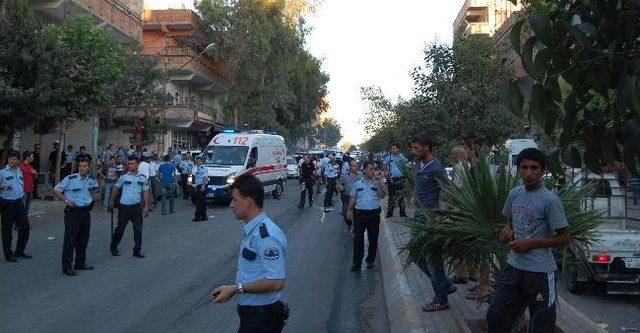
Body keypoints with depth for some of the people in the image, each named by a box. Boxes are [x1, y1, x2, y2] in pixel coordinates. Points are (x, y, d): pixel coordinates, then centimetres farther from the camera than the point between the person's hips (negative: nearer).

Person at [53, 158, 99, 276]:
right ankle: (66, 267, 5)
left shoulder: (91, 180, 7)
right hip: (73, 212, -6)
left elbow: (96, 186, 30)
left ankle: (80, 263, 26)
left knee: (83, 239, 13)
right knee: (70, 240, -3)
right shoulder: (70, 179, -10)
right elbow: (56, 190, -8)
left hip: (86, 212, 6)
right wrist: (66, 201, -17)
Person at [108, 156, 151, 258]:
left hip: (137, 207, 1)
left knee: (138, 229, 3)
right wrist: (111, 202, 3)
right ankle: (114, 247, 24)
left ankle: (137, 250, 13)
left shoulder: (142, 178, 3)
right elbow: (116, 189, 7)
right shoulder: (124, 177, 1)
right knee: (120, 228, 7)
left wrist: (146, 207, -3)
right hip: (124, 206, -1)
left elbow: (146, 193, 3)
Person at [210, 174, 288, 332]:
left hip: (261, 317, -9)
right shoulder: (250, 230, 8)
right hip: (250, 311, 9)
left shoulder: (266, 235, -24)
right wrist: (232, 289, 4)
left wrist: (236, 289, -21)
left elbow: (276, 282, -28)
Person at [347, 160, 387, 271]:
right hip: (359, 213, 0)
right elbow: (352, 197, 10)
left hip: (374, 213, 0)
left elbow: (382, 196, -10)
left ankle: (370, 260, 23)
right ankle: (357, 262, 8)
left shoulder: (378, 181, 2)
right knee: (358, 238, 1)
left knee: (373, 238, 8)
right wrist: (349, 210, 4)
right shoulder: (357, 182, 5)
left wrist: (379, 183, -19)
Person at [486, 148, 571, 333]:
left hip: (540, 272, -6)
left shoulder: (550, 200, -14)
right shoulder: (514, 194, 5)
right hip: (513, 267, 6)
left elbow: (565, 238, -11)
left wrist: (530, 244, -15)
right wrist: (507, 230, -1)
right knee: (495, 316, 11)